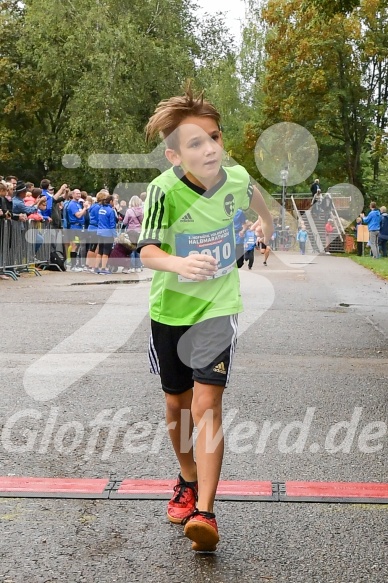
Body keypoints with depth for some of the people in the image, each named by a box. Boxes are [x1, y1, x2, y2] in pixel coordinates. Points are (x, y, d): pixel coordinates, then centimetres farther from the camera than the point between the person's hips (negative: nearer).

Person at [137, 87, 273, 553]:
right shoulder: (164, 189, -21)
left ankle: (205, 512, -14)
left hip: (217, 307, 0)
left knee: (206, 402, -15)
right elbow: (146, 251, -27)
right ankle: (188, 481, 38)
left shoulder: (236, 178, -11)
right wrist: (180, 263, -48)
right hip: (170, 309, 1)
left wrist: (267, 225, 33)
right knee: (176, 405, 14)